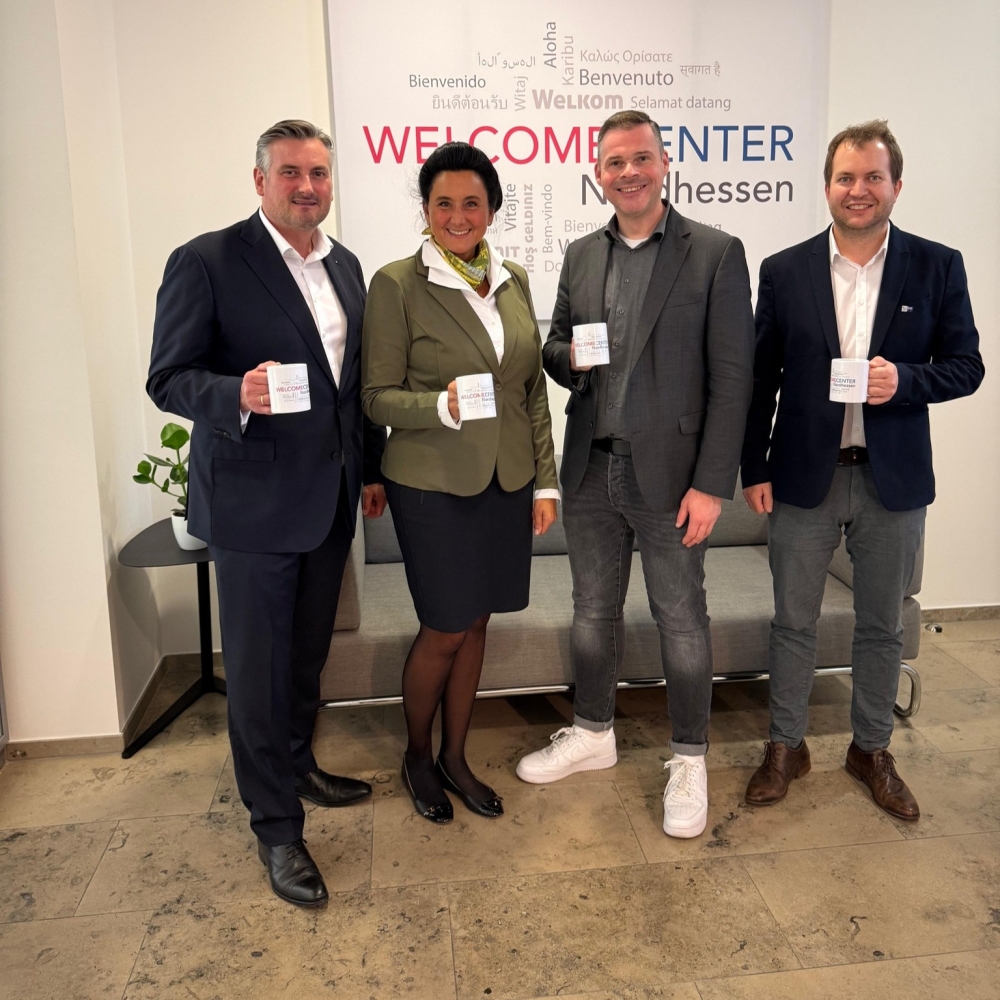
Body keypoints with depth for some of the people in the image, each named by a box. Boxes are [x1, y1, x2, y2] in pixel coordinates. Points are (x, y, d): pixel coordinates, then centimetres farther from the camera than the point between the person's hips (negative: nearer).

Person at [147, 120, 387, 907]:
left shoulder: (345, 266, 10)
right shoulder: (205, 262, -10)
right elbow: (168, 379, -11)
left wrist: (372, 468, 16)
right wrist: (239, 395, -31)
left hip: (330, 498, 6)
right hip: (253, 501, -6)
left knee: (308, 653, 20)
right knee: (259, 667, 4)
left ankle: (296, 764, 42)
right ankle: (277, 827, 20)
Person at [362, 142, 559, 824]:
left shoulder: (514, 280, 7)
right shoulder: (397, 285, -8)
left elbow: (534, 389, 10)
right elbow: (378, 396, -8)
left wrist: (546, 479, 6)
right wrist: (442, 406, -26)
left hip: (507, 484, 5)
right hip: (434, 485, -5)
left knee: (476, 624, 14)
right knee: (445, 631, 4)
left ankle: (455, 758, 32)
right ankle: (417, 756, 30)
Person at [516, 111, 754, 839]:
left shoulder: (716, 254, -6)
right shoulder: (582, 255, 9)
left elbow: (732, 377, -10)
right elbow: (556, 346, 16)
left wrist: (712, 484, -14)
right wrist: (568, 357, -10)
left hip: (670, 472, -4)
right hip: (591, 470, 5)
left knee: (680, 619, 8)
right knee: (593, 611, 17)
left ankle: (689, 760, 27)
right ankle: (593, 735, 37)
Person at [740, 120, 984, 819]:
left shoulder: (937, 267, 0)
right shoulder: (784, 271, 0)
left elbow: (966, 365, 1)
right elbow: (760, 379, 1)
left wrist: (904, 380, -19)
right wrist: (754, 469, -2)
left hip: (894, 480, 1)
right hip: (803, 477, 0)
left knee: (882, 627, 14)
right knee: (793, 622, 10)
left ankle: (872, 750, 33)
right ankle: (786, 746, 28)